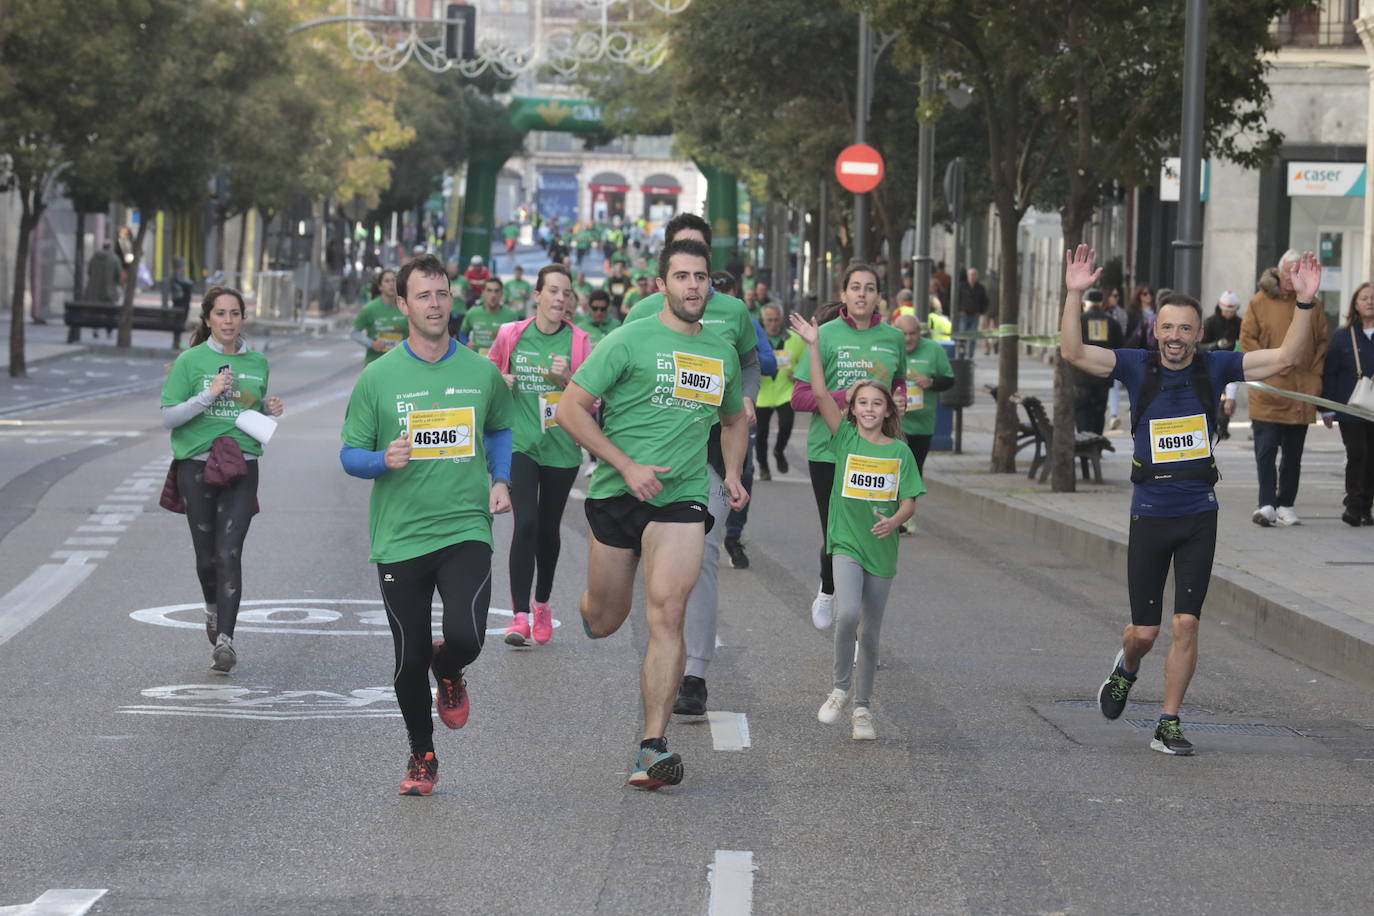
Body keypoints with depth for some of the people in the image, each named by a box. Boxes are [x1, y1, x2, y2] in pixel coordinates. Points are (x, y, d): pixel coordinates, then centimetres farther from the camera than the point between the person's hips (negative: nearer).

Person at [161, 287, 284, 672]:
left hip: (242, 467, 1)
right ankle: (214, 609, 37)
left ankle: (225, 639, -15)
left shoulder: (257, 362, 11)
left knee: (229, 553, -12)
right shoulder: (191, 361, -1)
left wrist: (270, 409, 3)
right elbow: (169, 418, -5)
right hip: (197, 466, -1)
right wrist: (209, 395, -15)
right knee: (207, 555, 6)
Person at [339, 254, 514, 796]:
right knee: (410, 660, 4)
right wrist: (384, 460, -18)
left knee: (465, 637, -20)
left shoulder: (481, 373, 4)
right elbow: (350, 454, 3)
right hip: (398, 537, 0)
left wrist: (501, 481, 6)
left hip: (465, 529, 0)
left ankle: (449, 672, 19)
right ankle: (421, 756, 28)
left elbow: (500, 428, 22)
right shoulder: (378, 377, -1)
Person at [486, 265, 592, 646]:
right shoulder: (511, 335, 0)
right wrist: (501, 382, -4)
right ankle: (520, 615, -17)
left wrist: (567, 377, -19)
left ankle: (542, 604, 34)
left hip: (561, 447, 1)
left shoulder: (579, 341, -2)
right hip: (519, 443, -1)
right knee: (525, 523, -16)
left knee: (548, 528, 12)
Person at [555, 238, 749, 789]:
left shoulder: (722, 352, 12)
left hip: (681, 498, 2)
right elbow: (570, 409, -7)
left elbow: (734, 418, 31)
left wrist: (732, 473, 14)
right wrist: (627, 466, -14)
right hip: (616, 494, -2)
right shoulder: (630, 341, -4)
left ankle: (653, 747, -15)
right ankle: (593, 600, 50)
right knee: (603, 624, 10)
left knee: (667, 614, -16)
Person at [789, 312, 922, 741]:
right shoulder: (845, 438, 1)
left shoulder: (899, 451, 4)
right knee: (847, 614, -24)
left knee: (870, 633, 8)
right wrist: (813, 346, -11)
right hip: (846, 543, -2)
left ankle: (862, 708, 21)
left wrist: (894, 520, -19)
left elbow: (909, 501, 2)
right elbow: (820, 394, -6)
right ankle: (840, 688, -4)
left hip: (881, 547, 2)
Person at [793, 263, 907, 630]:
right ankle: (827, 590, 35)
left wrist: (897, 400, 4)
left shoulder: (893, 338, 7)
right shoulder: (827, 335, -4)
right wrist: (846, 397, -16)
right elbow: (799, 397, -6)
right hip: (829, 451, -2)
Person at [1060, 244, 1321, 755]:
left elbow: (1287, 357, -6)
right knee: (1145, 631, 5)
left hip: (1199, 515, 1)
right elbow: (1073, 352, -15)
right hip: (1150, 514, -1)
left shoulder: (1214, 368, -1)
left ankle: (1168, 725, 7)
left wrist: (1305, 302, -18)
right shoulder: (1137, 367, -4)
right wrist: (1074, 295, -27)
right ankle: (1126, 670, 40)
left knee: (1186, 623, -4)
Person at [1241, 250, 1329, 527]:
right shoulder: (1260, 301, -1)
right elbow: (1248, 338, -1)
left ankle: (1285, 505, 16)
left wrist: (1315, 374, 1)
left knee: (1293, 453, 9)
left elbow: (1322, 341, 11)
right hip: (1268, 390, -3)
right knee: (1266, 449, -9)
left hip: (1302, 391, 3)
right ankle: (1267, 504, -11)